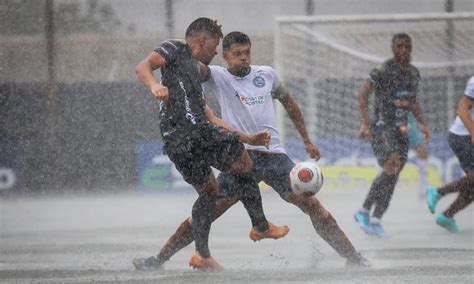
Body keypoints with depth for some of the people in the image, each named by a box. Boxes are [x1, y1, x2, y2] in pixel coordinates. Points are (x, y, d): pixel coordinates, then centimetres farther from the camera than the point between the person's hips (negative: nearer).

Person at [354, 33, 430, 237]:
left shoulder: (414, 73, 14)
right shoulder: (384, 71, -9)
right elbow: (363, 94, -12)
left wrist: (422, 123, 13)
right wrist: (364, 123, -22)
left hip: (401, 130, 7)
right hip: (382, 127, -7)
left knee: (391, 177, 3)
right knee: (391, 168, -22)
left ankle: (375, 220, 9)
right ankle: (365, 211, -12)